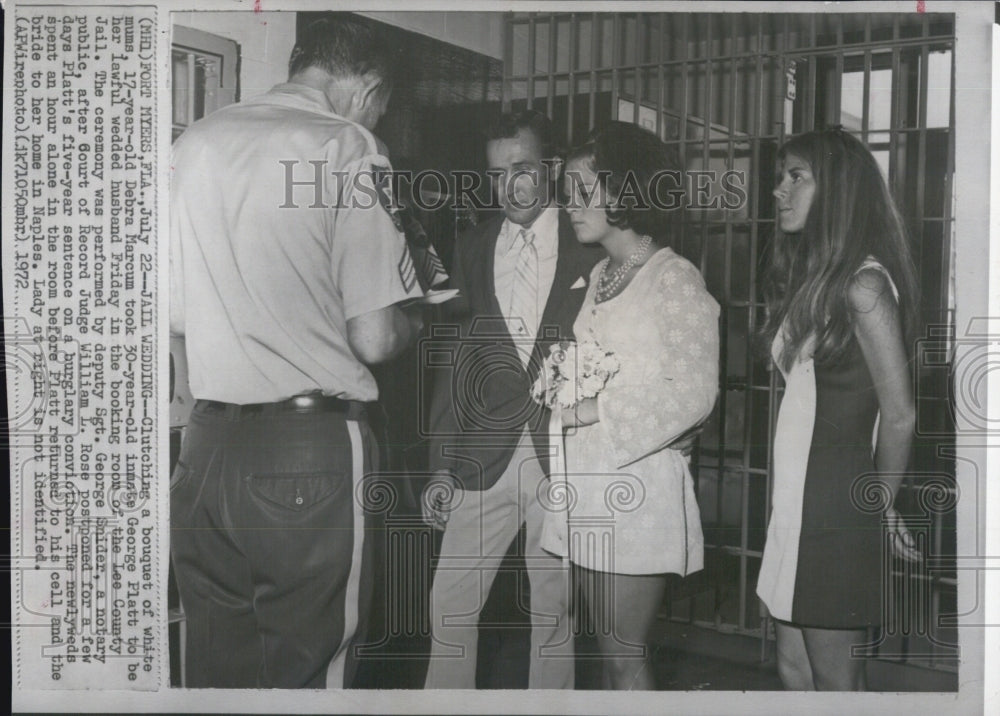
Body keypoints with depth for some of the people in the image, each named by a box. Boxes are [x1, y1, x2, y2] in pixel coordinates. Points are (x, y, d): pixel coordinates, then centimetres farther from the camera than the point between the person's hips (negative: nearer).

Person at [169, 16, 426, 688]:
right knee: (308, 671, 6)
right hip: (313, 450, -5)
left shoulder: (194, 142, 10)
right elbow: (374, 339, -10)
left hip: (207, 447, 6)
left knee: (217, 667, 15)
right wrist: (412, 318, 11)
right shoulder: (349, 146, -7)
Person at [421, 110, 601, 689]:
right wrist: (442, 466, 4)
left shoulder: (589, 250, 1)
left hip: (564, 457, -2)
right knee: (450, 604, 1)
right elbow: (452, 362, 8)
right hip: (484, 460, 2)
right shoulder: (472, 251, 9)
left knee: (555, 608, 7)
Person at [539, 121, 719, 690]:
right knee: (610, 649, 13)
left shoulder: (676, 279, -8)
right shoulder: (599, 277, 16)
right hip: (587, 486, 8)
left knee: (626, 655, -2)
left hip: (639, 487, -7)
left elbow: (694, 393, -15)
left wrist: (593, 408, -15)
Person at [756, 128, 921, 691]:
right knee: (794, 669, 15)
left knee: (834, 679, 3)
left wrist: (881, 505, -3)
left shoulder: (863, 284, -15)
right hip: (798, 497, 9)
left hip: (837, 505, -8)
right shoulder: (812, 279, 14)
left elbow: (899, 415, -15)